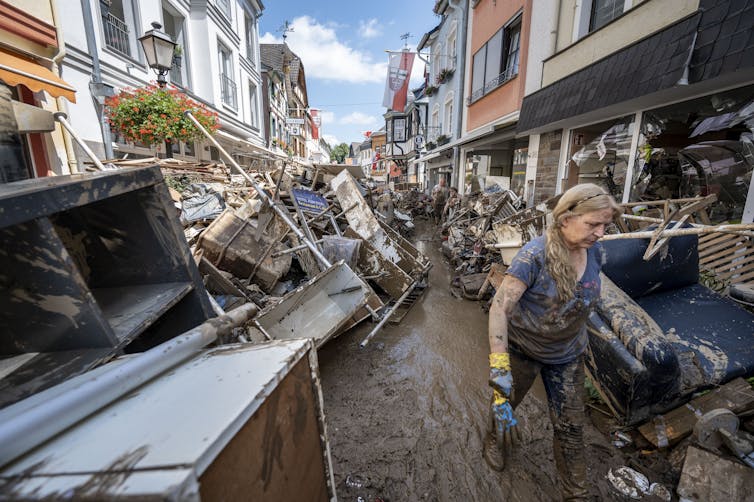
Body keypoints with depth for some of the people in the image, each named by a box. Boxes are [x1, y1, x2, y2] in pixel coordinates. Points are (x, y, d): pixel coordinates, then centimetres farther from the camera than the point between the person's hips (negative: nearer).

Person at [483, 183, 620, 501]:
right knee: (506, 402, 21)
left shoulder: (594, 252, -10)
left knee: (570, 427, 14)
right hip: (522, 349, -4)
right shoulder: (535, 255, -30)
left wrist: (579, 335, 18)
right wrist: (499, 367, -40)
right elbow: (499, 307, -34)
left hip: (567, 355, 4)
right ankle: (495, 439, 55)